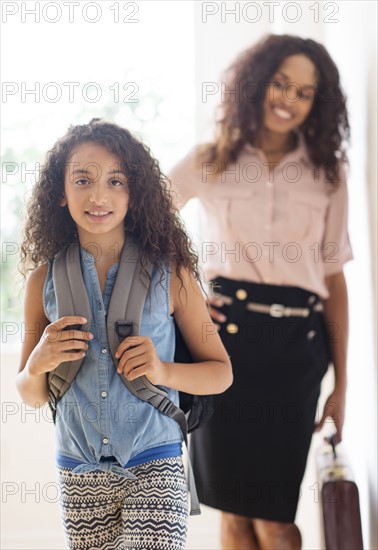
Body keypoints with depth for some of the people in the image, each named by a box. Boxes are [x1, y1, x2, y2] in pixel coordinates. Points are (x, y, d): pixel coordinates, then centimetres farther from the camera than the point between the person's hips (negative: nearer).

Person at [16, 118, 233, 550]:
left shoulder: (169, 273, -4)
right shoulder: (45, 279, 1)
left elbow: (220, 372, 2)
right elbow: (31, 396, 9)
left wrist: (163, 371, -16)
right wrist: (38, 365, -12)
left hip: (154, 466, -2)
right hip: (79, 471, 2)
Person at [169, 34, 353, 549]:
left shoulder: (327, 176, 9)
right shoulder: (209, 162, 6)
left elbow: (335, 280, 6)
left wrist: (341, 385, 4)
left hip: (296, 347, 0)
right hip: (224, 337, 0)